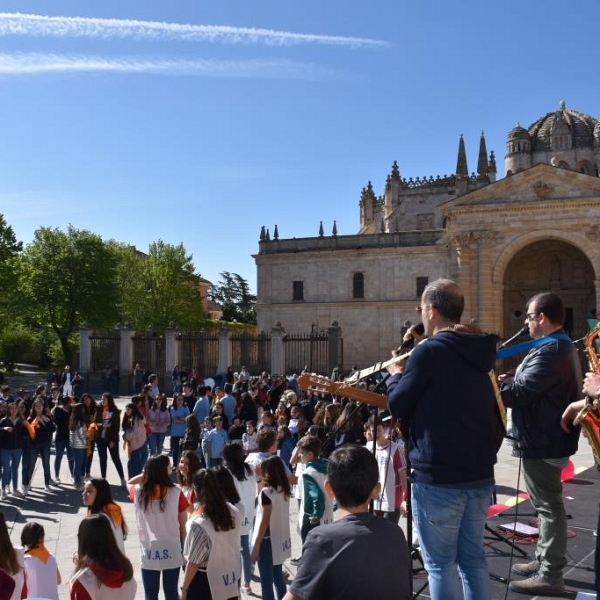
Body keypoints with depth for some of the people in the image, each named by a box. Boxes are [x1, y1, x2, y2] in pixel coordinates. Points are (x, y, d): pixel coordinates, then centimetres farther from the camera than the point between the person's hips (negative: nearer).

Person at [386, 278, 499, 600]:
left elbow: (398, 405, -7)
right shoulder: (480, 350, 9)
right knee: (473, 558, 17)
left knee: (441, 564, 4)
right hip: (480, 474, 7)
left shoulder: (429, 351, -14)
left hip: (438, 477, -7)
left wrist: (395, 374, 12)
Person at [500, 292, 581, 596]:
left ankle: (550, 575, 8)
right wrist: (509, 378, 2)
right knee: (546, 504, 19)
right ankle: (544, 560, 32)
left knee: (549, 505, -2)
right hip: (549, 437, 11)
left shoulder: (550, 351, -24)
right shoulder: (561, 346, 12)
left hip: (542, 441, -11)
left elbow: (519, 392, -27)